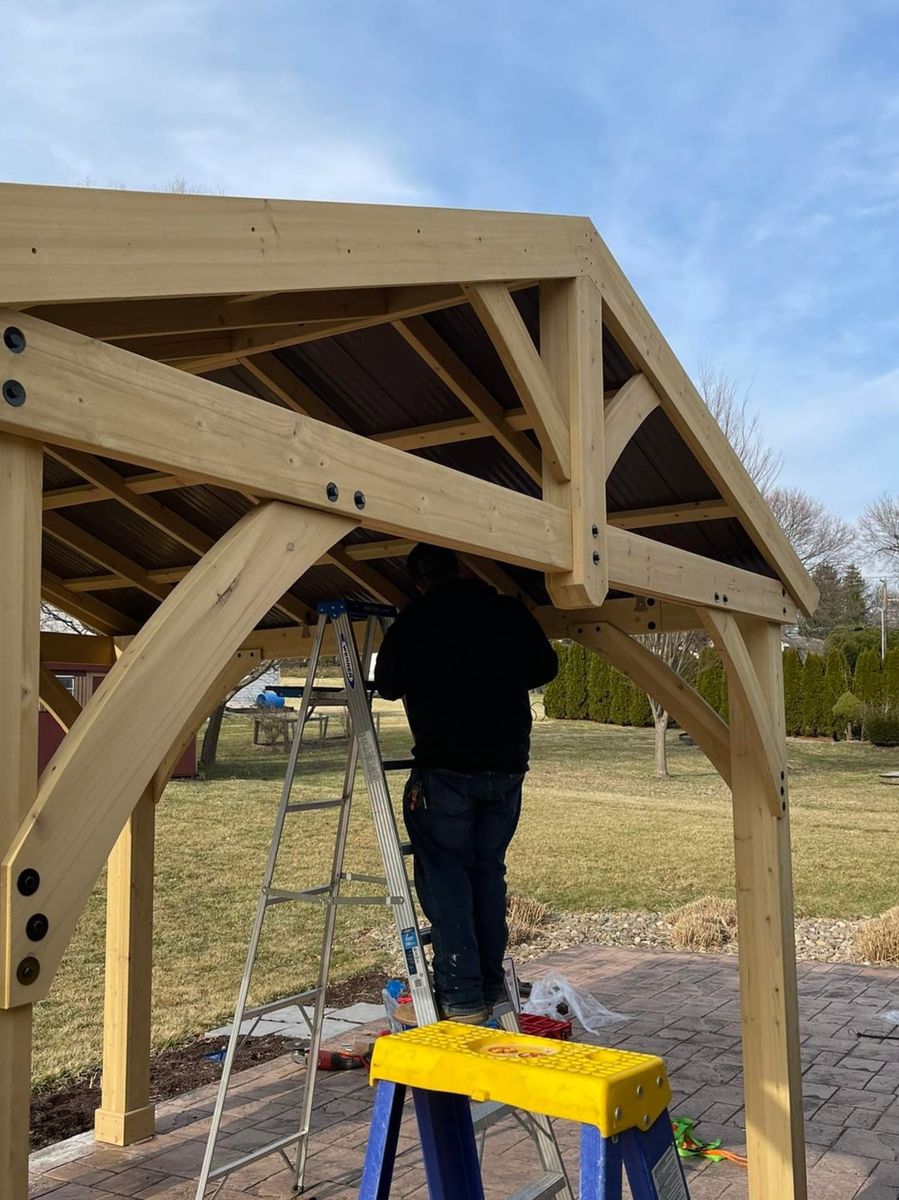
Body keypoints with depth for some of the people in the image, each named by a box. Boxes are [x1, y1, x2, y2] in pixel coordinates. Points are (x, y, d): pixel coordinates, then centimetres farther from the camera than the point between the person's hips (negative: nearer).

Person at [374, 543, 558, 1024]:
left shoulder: (415, 620, -3)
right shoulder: (510, 611, 6)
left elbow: (387, 685, 8)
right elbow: (545, 668, 19)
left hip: (445, 767, -4)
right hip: (507, 766, 4)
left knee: (444, 874, 1)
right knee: (488, 869, 14)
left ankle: (462, 997, -4)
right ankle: (491, 987, 18)